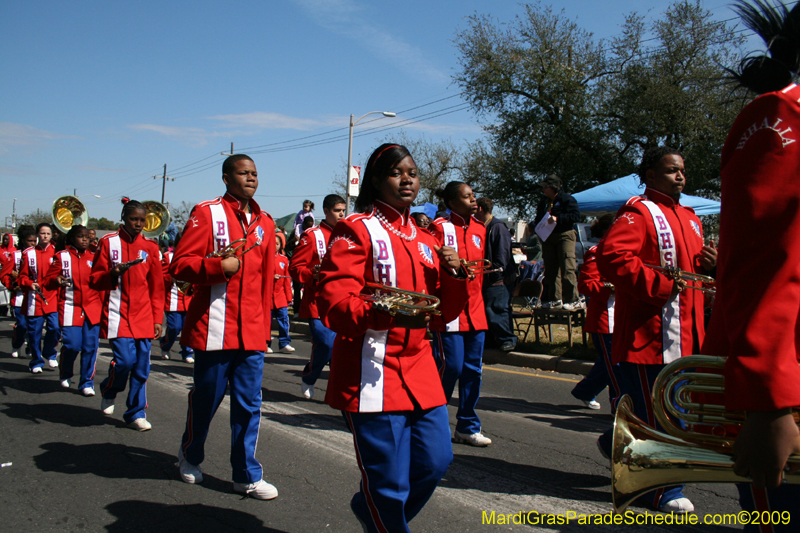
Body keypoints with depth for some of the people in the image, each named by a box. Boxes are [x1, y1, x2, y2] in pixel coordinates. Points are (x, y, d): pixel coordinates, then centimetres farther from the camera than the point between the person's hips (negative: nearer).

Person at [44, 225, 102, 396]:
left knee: (91, 346, -2)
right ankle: (65, 375, 20)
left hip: (92, 309, 3)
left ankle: (87, 382, 10)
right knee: (72, 345, -9)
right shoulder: (61, 256, 3)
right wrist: (56, 280, -20)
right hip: (71, 308, -2)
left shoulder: (93, 258, 12)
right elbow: (48, 282, 2)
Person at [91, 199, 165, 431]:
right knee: (124, 359, -14)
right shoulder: (109, 242, 2)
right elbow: (95, 280, 3)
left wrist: (158, 319, 4)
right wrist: (112, 274, -19)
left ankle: (136, 414, 14)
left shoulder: (150, 247, 8)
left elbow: (157, 287, 9)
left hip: (143, 315, 3)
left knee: (142, 365, 1)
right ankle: (108, 392, 18)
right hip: (118, 313, -3)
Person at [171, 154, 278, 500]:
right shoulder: (207, 213, -3)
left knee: (249, 404, 5)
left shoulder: (265, 223, 12)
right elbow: (179, 265, -7)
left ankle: (247, 475, 15)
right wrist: (219, 266, -19)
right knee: (207, 397, 10)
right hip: (215, 327, -4)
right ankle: (190, 456, 35)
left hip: (252, 331, 4)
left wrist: (264, 324, 13)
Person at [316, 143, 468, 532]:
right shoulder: (356, 230, -5)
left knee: (435, 460, 9)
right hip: (372, 368, -7)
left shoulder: (425, 241, 16)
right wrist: (388, 313, -32)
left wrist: (455, 276, -2)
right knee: (389, 479, -4)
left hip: (419, 367, 7)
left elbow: (445, 313, 17)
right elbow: (334, 303, -16)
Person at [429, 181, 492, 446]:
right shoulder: (440, 228, -7)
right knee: (451, 366, -8)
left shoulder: (479, 229, 13)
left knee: (473, 369, 8)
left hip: (474, 309, 7)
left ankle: (467, 427, 20)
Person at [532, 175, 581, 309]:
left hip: (564, 236, -7)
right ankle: (555, 299, 13)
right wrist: (538, 226, 5)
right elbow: (538, 219, 28)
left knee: (568, 269, -11)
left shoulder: (566, 199, -2)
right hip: (547, 239, 7)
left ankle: (572, 300, -9)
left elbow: (576, 216, -13)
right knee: (550, 270, 6)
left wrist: (558, 219, -20)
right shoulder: (543, 202, 19)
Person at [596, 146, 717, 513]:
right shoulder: (637, 213, -8)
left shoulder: (689, 218, 20)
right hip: (649, 331, -9)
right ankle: (661, 487, 8)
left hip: (685, 335, 9)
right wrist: (660, 284, -22)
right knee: (653, 411, -2)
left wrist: (709, 264, 7)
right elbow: (612, 258, -23)